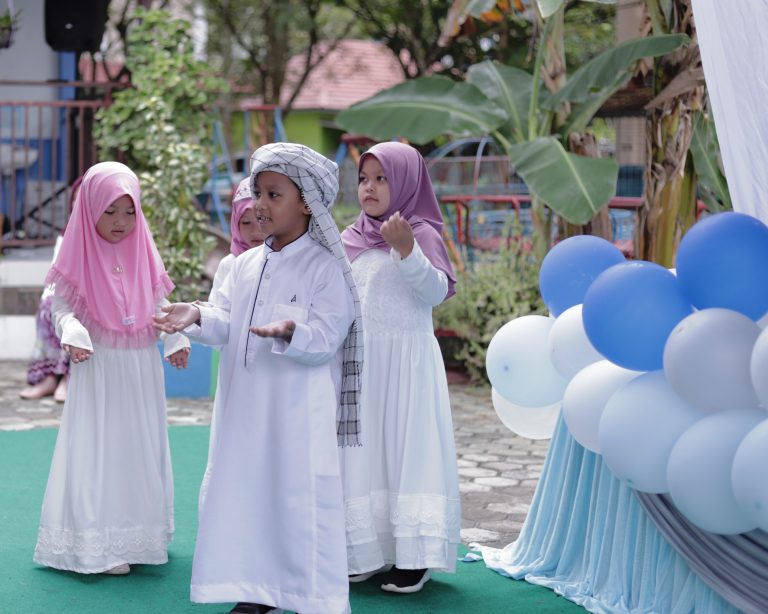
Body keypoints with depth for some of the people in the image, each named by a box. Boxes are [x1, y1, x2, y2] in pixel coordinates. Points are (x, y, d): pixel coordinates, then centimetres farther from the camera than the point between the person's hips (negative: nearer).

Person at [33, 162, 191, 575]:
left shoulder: (143, 255, 4)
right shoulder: (78, 257, -7)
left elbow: (159, 304, 10)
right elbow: (62, 307, -7)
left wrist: (176, 339, -6)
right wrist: (73, 335, -27)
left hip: (142, 372, 5)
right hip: (98, 370, -4)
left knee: (141, 447, 11)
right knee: (98, 450, -4)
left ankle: (140, 536, 23)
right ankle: (98, 546, 0)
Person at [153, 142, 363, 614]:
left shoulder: (325, 267, -7)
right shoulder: (247, 265, 13)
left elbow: (325, 339, -14)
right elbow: (226, 323, 7)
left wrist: (290, 332, -33)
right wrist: (198, 317, -13)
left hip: (299, 412, -6)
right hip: (246, 407, 6)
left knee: (300, 496, -4)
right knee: (245, 491, 9)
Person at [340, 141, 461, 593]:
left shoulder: (421, 233, -6)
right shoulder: (351, 239, 10)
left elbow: (436, 291, -19)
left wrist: (406, 250, -31)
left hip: (407, 360, -6)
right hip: (361, 361, 6)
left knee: (408, 447, -3)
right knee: (363, 450, 7)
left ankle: (414, 555, 2)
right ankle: (370, 551, 15)